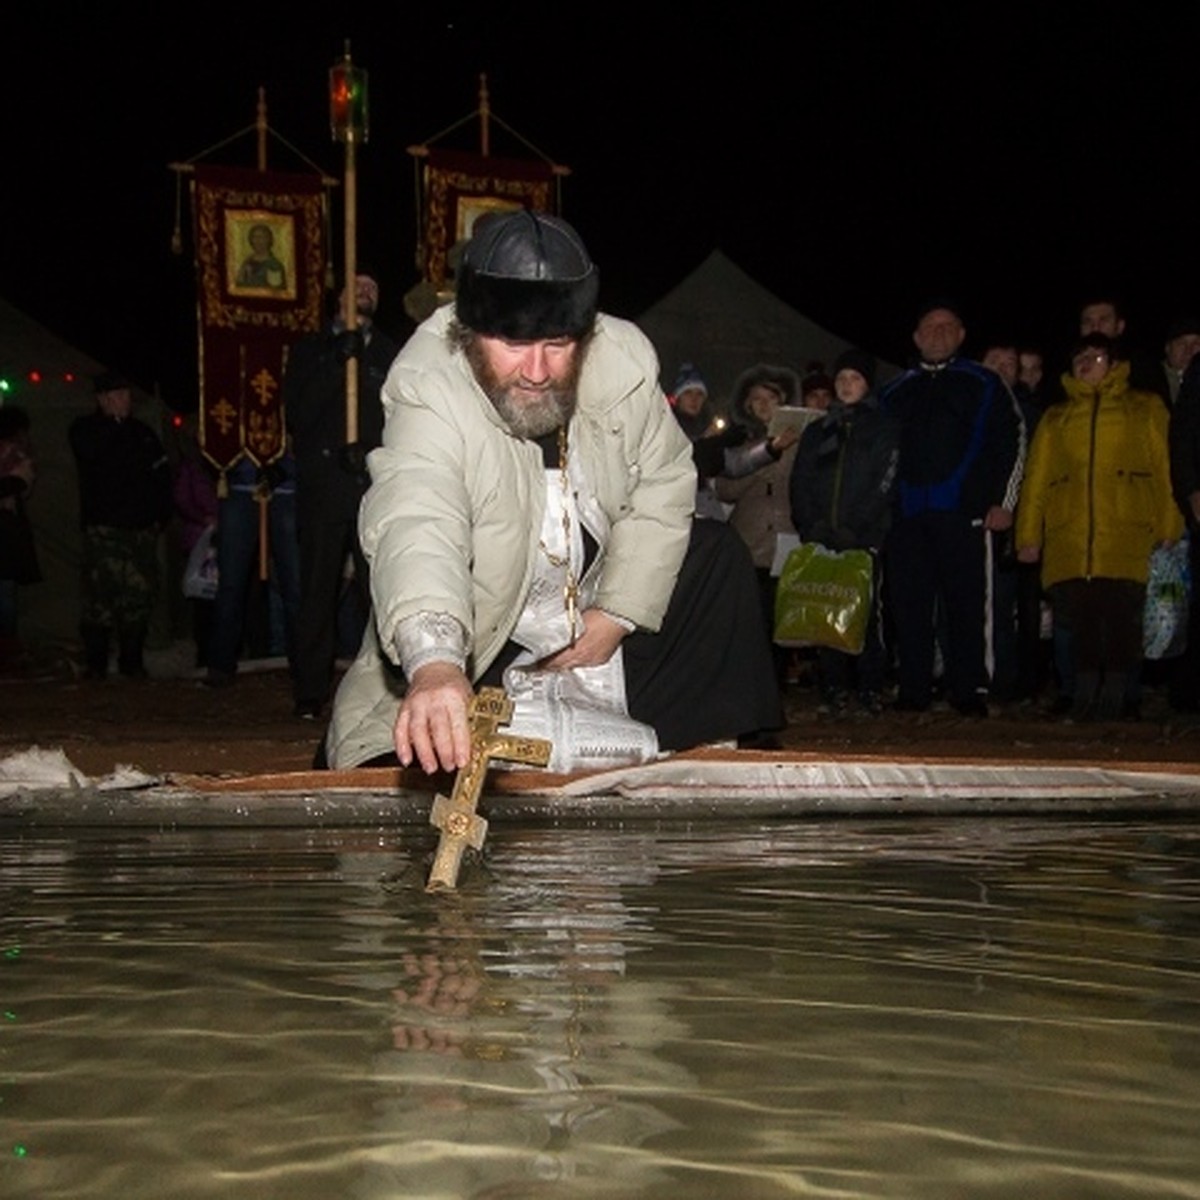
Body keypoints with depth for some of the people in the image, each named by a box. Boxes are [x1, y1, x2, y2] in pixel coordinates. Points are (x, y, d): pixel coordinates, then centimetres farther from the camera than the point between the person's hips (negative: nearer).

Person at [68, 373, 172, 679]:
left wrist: (161, 515, 9)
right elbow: (90, 451, -16)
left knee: (139, 595, -1)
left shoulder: (142, 432, 19)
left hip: (142, 528, 4)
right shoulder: (85, 429, 7)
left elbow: (162, 475, 20)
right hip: (103, 528, -4)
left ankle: (132, 660, 7)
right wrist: (116, 420, -11)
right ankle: (95, 662, -7)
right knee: (100, 592, -12)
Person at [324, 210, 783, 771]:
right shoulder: (427, 391, -32)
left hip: (596, 610, 6)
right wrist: (433, 664, -69)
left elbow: (663, 484, -3)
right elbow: (415, 527, -50)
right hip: (478, 645, -5)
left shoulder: (624, 358, -17)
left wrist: (618, 613, -12)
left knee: (718, 556, 0)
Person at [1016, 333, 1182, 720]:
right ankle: (1085, 697, 3)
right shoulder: (1055, 419, 24)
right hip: (1068, 540, 2)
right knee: (1080, 619, -4)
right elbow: (1035, 479, 16)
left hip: (1126, 539, -2)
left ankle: (1114, 696, -3)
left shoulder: (1145, 409, 19)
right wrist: (1029, 535, 5)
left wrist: (1168, 529, -3)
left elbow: (1165, 470, 9)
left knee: (1121, 618, -11)